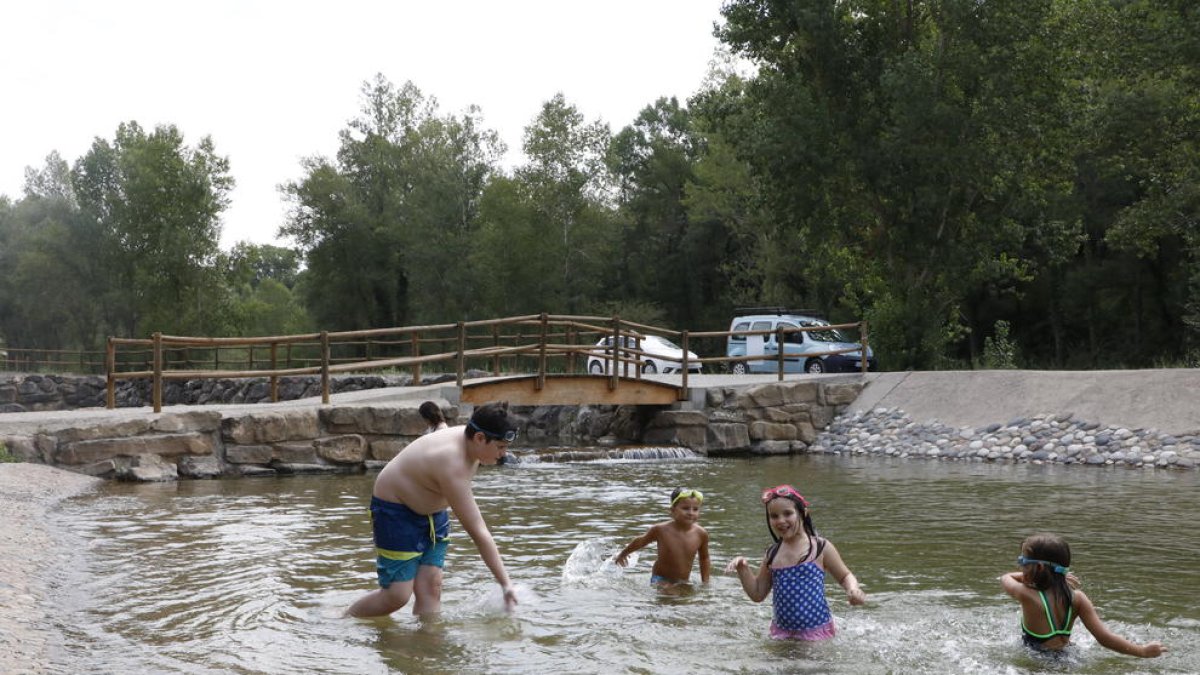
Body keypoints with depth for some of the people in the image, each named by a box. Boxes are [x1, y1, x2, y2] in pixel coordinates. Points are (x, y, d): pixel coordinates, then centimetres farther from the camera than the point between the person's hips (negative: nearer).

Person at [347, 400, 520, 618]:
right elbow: (478, 532, -36)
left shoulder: (469, 442, -10)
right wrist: (505, 584, -33)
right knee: (397, 595, -6)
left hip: (432, 512, 9)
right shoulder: (451, 465, -36)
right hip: (395, 510, -9)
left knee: (430, 587, -5)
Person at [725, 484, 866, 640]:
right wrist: (743, 570, -2)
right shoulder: (772, 554, 6)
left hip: (816, 631, -4)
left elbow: (845, 576, 7)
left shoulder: (820, 547, -5)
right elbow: (757, 594, 13)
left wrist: (853, 589, -15)